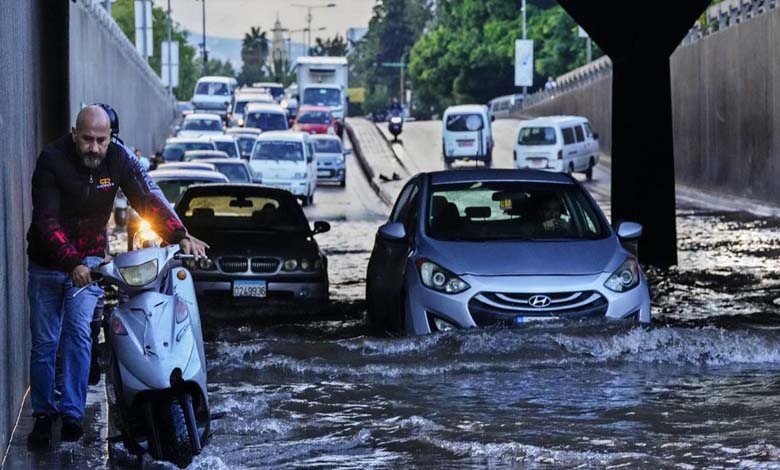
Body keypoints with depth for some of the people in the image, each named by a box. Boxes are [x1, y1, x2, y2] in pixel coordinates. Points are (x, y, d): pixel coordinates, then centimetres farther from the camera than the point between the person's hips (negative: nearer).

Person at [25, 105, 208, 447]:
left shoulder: (119, 160, -10)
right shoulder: (52, 160, -19)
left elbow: (148, 201, -12)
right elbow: (47, 221, -24)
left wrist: (180, 236, -28)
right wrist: (72, 263, -36)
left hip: (88, 260, 1)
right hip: (48, 262, -1)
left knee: (79, 334, -14)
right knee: (44, 342, 2)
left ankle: (72, 413, -13)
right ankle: (43, 414, 15)